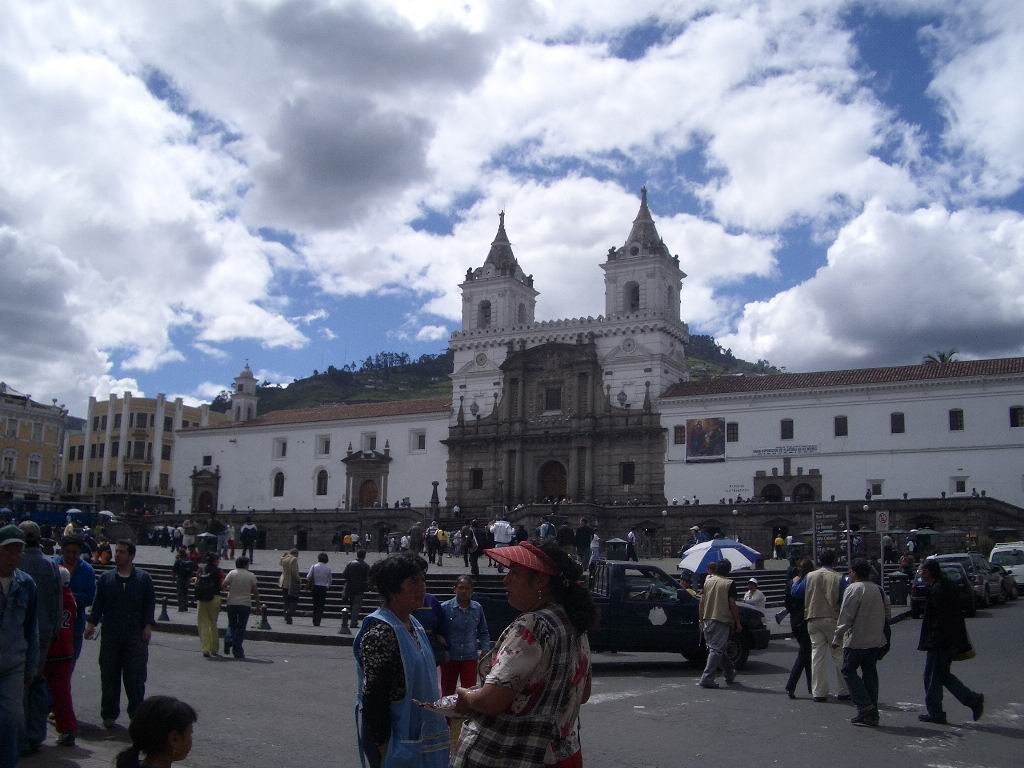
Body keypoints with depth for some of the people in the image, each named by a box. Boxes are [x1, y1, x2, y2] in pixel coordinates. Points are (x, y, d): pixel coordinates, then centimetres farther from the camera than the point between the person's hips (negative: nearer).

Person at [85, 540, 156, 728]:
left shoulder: (143, 578, 4)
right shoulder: (106, 578, 9)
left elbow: (150, 603, 3)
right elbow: (98, 603, 8)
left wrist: (148, 625, -7)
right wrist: (92, 623, -4)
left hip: (135, 636, -2)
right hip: (110, 636, 2)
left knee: (135, 677, -1)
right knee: (109, 677, 6)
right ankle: (109, 714, 18)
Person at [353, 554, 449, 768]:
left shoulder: (412, 624, 7)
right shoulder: (380, 632, -21)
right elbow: (373, 697, -22)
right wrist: (383, 746, -20)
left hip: (418, 733, 8)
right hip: (397, 740, -8)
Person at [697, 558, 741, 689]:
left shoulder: (708, 581, 8)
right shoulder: (729, 584, -7)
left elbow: (702, 602, 7)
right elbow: (732, 605, -11)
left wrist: (701, 620, 14)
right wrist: (737, 623, -3)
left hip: (707, 620, 6)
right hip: (722, 620, -6)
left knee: (718, 648, 18)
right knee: (716, 650, -6)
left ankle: (730, 674, 31)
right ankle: (707, 678, -13)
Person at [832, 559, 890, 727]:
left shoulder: (854, 589, -13)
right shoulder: (879, 589, 12)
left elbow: (846, 617, -16)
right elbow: (886, 614, 19)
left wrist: (837, 639, -9)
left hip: (856, 640, -8)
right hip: (876, 640, 8)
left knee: (849, 670, 3)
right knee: (870, 673, 11)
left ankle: (865, 706, -8)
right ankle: (872, 714, 12)